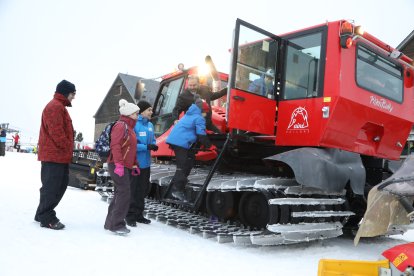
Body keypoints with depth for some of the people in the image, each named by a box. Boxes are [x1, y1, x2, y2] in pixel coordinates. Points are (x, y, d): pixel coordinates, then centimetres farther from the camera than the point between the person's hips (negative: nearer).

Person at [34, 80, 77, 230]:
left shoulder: (59, 107, 23)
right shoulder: (55, 106, -12)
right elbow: (56, 132, -21)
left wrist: (67, 152, 18)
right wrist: (67, 148, -13)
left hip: (59, 155, 11)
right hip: (55, 154, -11)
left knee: (60, 185, 14)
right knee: (52, 186, -6)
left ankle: (42, 214, 23)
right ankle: (47, 218, 2)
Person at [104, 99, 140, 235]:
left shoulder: (129, 127, 21)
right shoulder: (120, 126, -10)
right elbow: (115, 146, -20)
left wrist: (134, 164, 20)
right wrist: (119, 164, -26)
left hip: (127, 167, 10)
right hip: (118, 166, -10)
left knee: (120, 194, 12)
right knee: (124, 193, -12)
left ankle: (110, 223, 21)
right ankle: (117, 224, -7)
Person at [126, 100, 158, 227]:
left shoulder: (150, 125, 11)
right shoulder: (133, 124, -14)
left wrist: (153, 145, -3)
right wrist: (146, 147, -22)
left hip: (146, 163, 8)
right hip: (135, 163, -8)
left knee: (143, 190, 16)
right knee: (133, 191, 0)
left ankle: (138, 214, 29)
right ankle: (130, 216, 14)